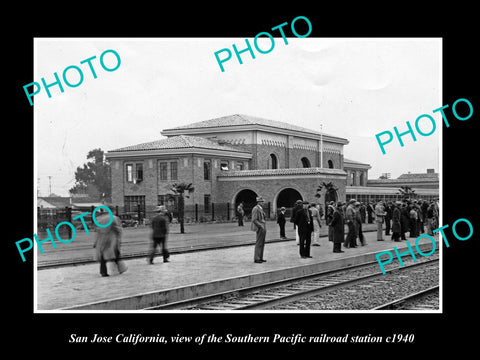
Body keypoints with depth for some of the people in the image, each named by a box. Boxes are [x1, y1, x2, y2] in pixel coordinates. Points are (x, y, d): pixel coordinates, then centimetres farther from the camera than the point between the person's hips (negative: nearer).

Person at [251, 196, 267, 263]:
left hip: (263, 228, 9)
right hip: (260, 228, -9)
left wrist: (264, 226, 14)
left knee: (262, 244, 9)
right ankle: (256, 259, -5)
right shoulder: (255, 209, -13)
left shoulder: (261, 208, 17)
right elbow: (254, 220, -19)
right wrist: (261, 226, -20)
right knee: (259, 244, -8)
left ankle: (260, 258, 13)